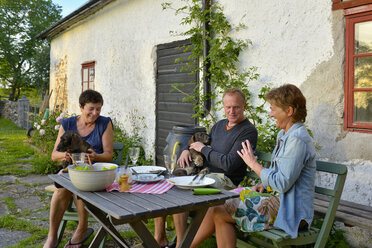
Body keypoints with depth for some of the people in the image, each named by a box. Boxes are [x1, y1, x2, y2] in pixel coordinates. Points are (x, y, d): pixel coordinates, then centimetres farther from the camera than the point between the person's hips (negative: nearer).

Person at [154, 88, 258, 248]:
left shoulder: (248, 131, -10)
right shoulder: (219, 125, 16)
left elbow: (229, 164, -20)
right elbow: (201, 143, 26)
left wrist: (203, 149, -9)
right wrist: (187, 150, 2)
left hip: (224, 179, -8)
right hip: (202, 173, 9)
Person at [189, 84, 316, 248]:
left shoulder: (297, 139, -20)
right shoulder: (283, 135, 13)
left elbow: (281, 184, -24)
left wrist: (253, 164, -12)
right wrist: (264, 185, 3)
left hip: (290, 214, -9)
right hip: (277, 202, 9)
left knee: (217, 212, -7)